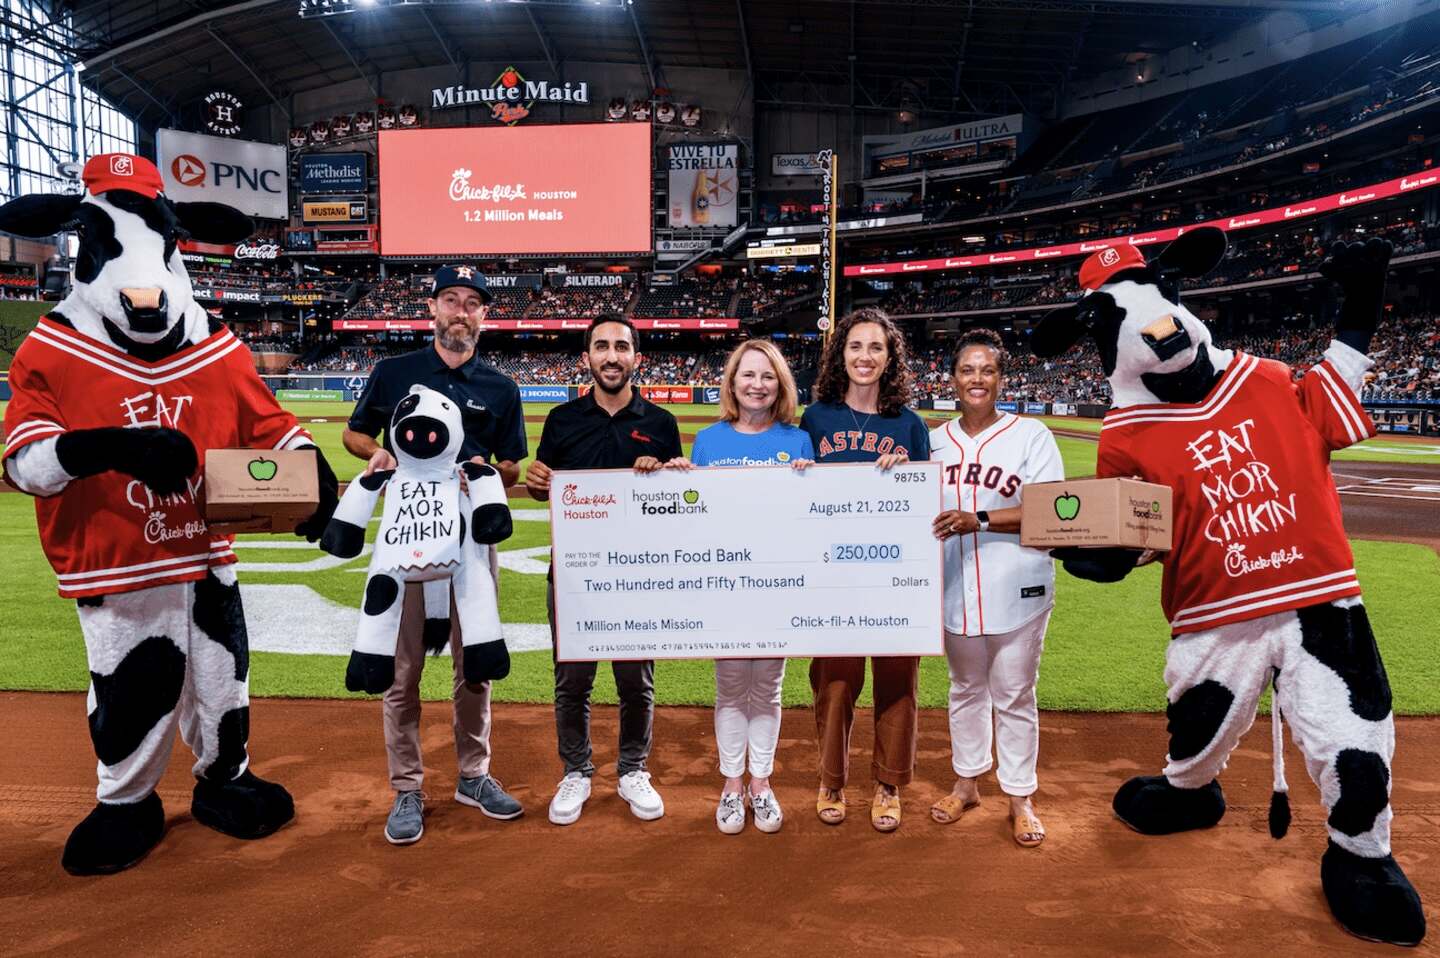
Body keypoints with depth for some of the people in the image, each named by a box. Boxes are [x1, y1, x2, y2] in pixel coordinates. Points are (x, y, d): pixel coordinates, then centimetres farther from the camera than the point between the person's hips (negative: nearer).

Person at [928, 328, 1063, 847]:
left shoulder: (1031, 435, -5)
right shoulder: (935, 441, 7)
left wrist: (979, 520, -24)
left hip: (1015, 587, -3)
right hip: (955, 587, 3)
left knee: (1014, 695, 7)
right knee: (965, 688, 17)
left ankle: (1020, 799, 22)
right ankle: (967, 783, 33)